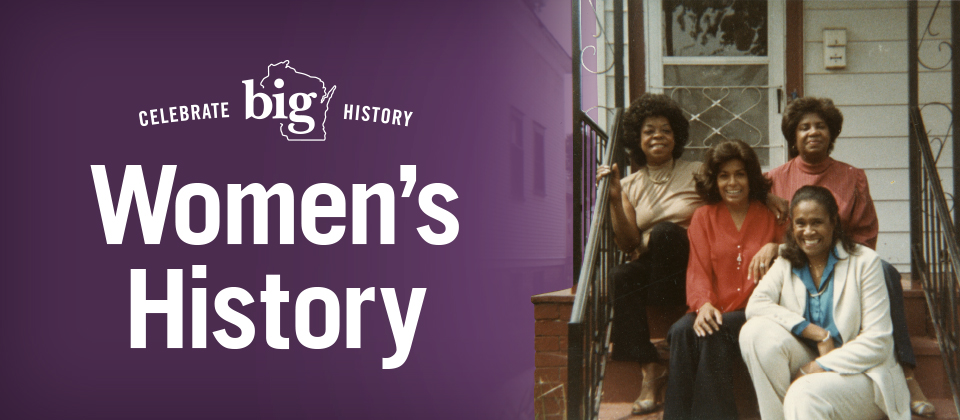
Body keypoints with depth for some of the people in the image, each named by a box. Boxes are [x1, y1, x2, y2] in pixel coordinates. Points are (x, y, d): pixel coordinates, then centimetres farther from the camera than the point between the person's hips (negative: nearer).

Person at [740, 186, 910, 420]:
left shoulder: (864, 262, -6)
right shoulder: (787, 263, 6)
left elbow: (878, 342, -11)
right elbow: (755, 305, -13)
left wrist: (821, 366, -18)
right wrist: (816, 333, -21)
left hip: (860, 373, -5)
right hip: (811, 368, 5)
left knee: (804, 394, -37)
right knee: (757, 331, -23)